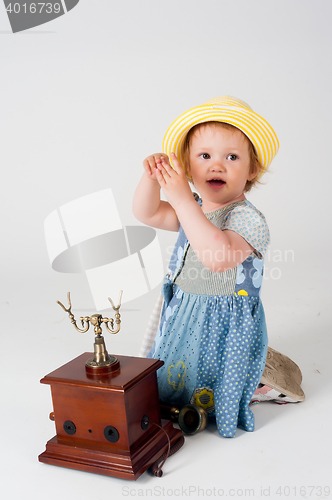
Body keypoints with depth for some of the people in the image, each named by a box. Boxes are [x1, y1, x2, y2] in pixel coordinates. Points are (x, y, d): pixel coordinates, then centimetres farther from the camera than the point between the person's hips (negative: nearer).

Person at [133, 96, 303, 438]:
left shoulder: (248, 218, -24)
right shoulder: (194, 209, 2)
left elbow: (219, 256, -42)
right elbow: (146, 214, 5)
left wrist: (181, 199, -43)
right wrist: (152, 178, -16)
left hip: (225, 326, -8)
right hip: (184, 317, 8)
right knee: (170, 374, 23)